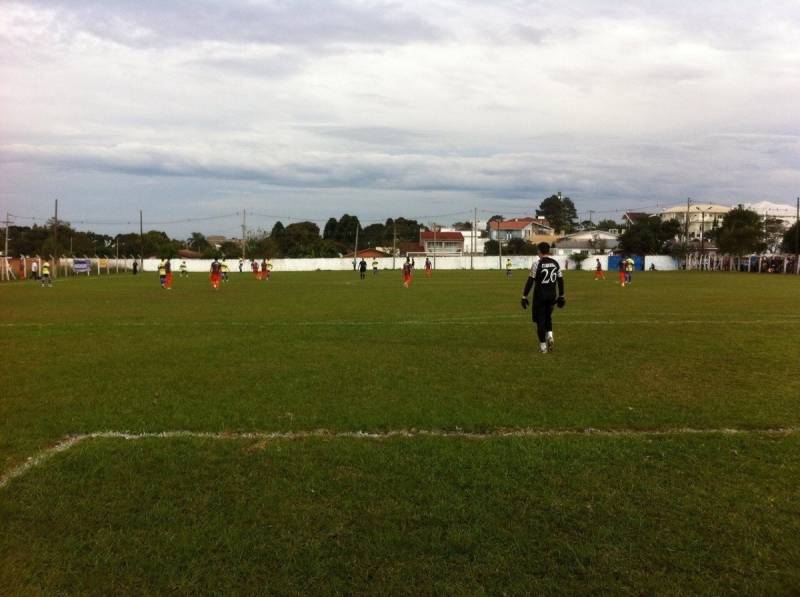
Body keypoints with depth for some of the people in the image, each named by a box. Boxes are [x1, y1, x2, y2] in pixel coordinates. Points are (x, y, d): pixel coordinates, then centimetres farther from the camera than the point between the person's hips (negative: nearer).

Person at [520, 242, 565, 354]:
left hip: (540, 295, -4)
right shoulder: (556, 263, 4)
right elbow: (560, 280, 8)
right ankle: (549, 336, 1)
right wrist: (561, 295, 17)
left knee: (540, 319, 5)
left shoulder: (537, 263, -10)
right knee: (548, 316, 23)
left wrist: (524, 296, -8)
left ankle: (543, 346, 6)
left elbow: (530, 280, -12)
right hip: (552, 295, 5)